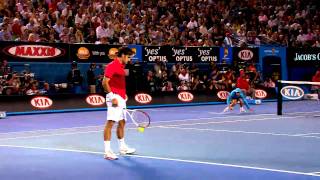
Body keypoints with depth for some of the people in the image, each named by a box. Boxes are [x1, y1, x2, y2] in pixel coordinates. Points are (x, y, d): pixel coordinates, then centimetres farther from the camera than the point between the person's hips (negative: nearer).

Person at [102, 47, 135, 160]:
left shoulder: (121, 66, 17)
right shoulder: (112, 66, -11)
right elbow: (105, 83, -17)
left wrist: (124, 94, 14)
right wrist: (112, 97, -22)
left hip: (121, 99, 10)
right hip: (115, 98, -10)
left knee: (122, 123, 17)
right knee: (110, 123, -11)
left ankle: (122, 147, 29)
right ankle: (107, 151, -13)